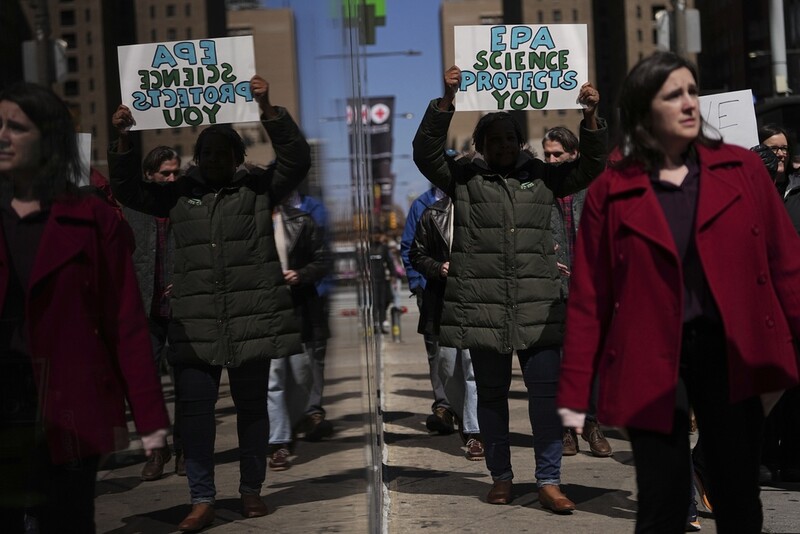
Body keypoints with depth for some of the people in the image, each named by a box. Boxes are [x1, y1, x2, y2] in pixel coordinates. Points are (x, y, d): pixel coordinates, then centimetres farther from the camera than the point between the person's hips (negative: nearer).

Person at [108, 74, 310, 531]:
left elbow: (298, 160, -7)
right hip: (196, 322, 2)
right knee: (195, 407, -3)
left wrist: (268, 109, -17)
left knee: (252, 405, 9)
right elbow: (131, 192, 13)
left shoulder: (259, 187, 5)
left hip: (253, 316, -2)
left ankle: (252, 491, 23)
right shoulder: (181, 193, 13)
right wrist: (123, 141, 0)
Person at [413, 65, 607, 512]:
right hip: (482, 305, 0)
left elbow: (591, 166, 7)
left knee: (547, 392, -3)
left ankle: (549, 481, 4)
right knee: (492, 394, 9)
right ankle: (501, 476, 23)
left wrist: (591, 118, -8)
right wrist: (447, 101, -17)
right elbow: (426, 153, -7)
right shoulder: (464, 178, 6)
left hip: (538, 306, 1)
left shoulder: (542, 176, 12)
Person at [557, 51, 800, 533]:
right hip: (651, 362, -1)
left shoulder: (743, 169, 4)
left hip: (733, 353, 2)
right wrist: (575, 393, -3)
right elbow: (588, 299, 0)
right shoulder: (610, 193, 0)